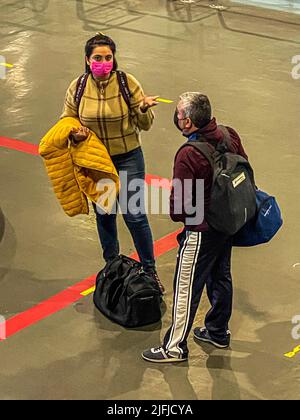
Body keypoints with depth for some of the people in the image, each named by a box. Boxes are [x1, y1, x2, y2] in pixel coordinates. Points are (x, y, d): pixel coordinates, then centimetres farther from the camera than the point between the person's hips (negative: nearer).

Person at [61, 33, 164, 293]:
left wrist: (144, 109, -30)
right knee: (104, 215, 17)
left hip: (128, 158, -2)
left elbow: (144, 125, -8)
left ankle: (150, 271, 16)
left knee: (135, 215, -3)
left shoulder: (128, 83, -13)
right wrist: (74, 134, -15)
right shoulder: (78, 88, -8)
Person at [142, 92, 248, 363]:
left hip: (202, 232, -8)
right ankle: (218, 332, 40)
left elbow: (178, 208, -24)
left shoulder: (188, 156, -29)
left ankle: (175, 348, 17)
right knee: (221, 277, 23)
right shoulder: (230, 136, -8)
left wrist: (178, 215, -1)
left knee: (186, 289, 6)